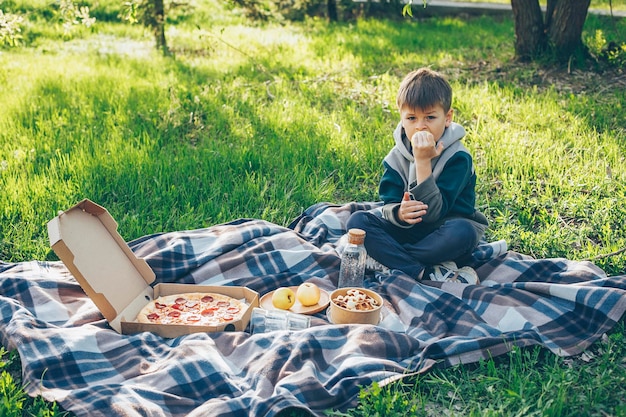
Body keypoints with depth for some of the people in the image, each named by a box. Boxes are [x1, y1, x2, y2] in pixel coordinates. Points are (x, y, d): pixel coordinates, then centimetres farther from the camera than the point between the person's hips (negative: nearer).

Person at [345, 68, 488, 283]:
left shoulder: (458, 158, -18)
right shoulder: (397, 156, -4)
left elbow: (434, 213, -26)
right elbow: (388, 204, -9)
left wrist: (423, 162, -32)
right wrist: (398, 213, -34)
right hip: (408, 230, 4)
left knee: (462, 232, -37)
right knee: (357, 221, -18)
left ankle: (386, 258, -22)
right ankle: (429, 273, -29)